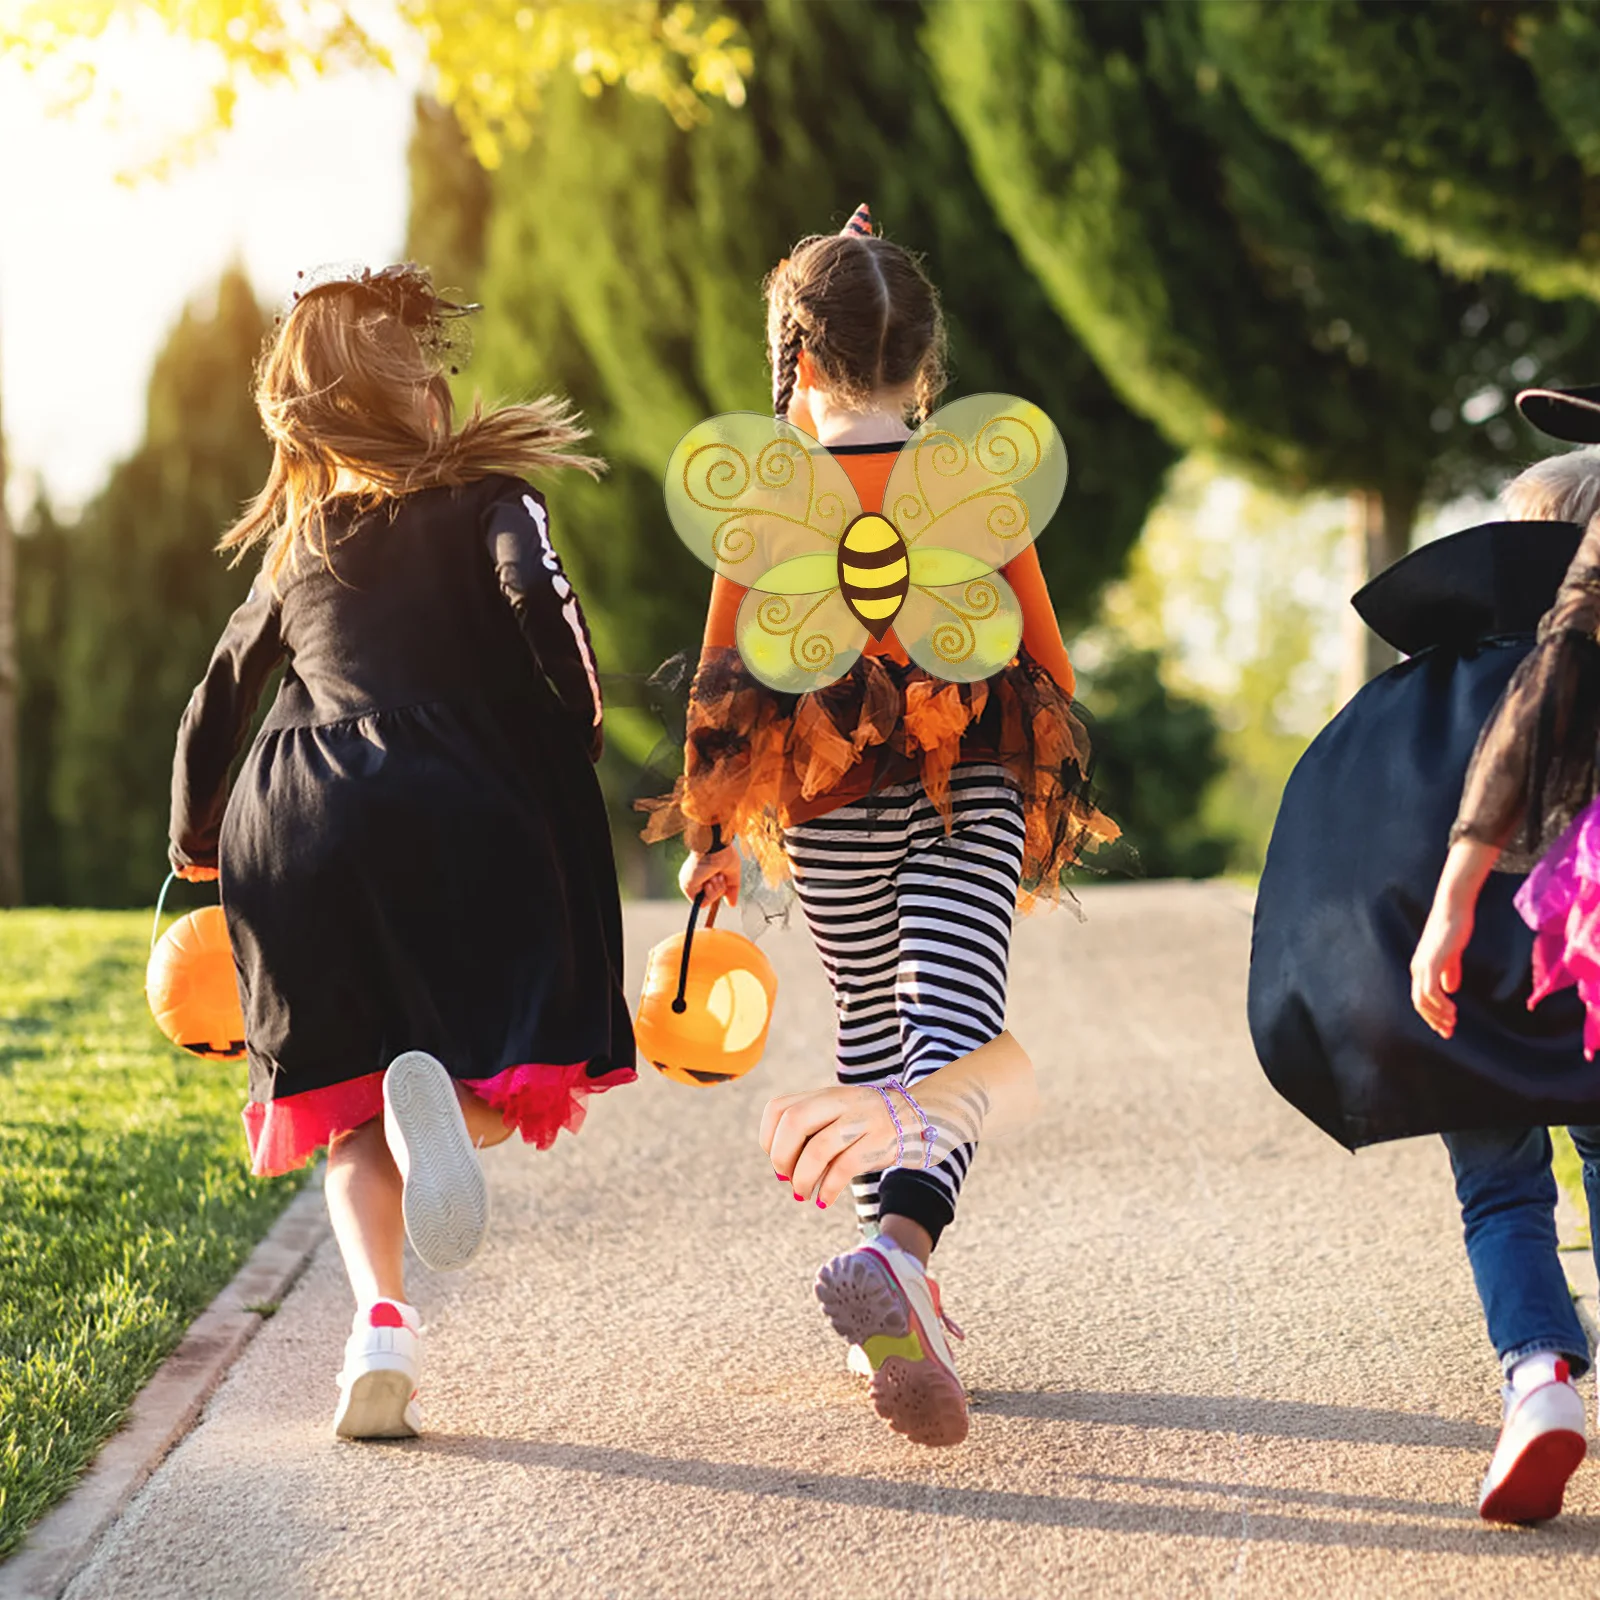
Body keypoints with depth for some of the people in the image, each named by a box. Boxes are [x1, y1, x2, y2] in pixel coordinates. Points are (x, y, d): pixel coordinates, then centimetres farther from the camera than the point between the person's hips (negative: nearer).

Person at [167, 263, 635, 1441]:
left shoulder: (297, 546, 23)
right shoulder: (486, 501, 9)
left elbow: (214, 706, 30)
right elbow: (541, 604, -12)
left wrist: (195, 852, 42)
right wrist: (582, 744, 1)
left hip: (289, 822, 4)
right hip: (457, 808, -4)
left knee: (349, 1103, 10)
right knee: (514, 1076, 7)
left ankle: (380, 1318, -15)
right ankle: (441, 1103, -30)